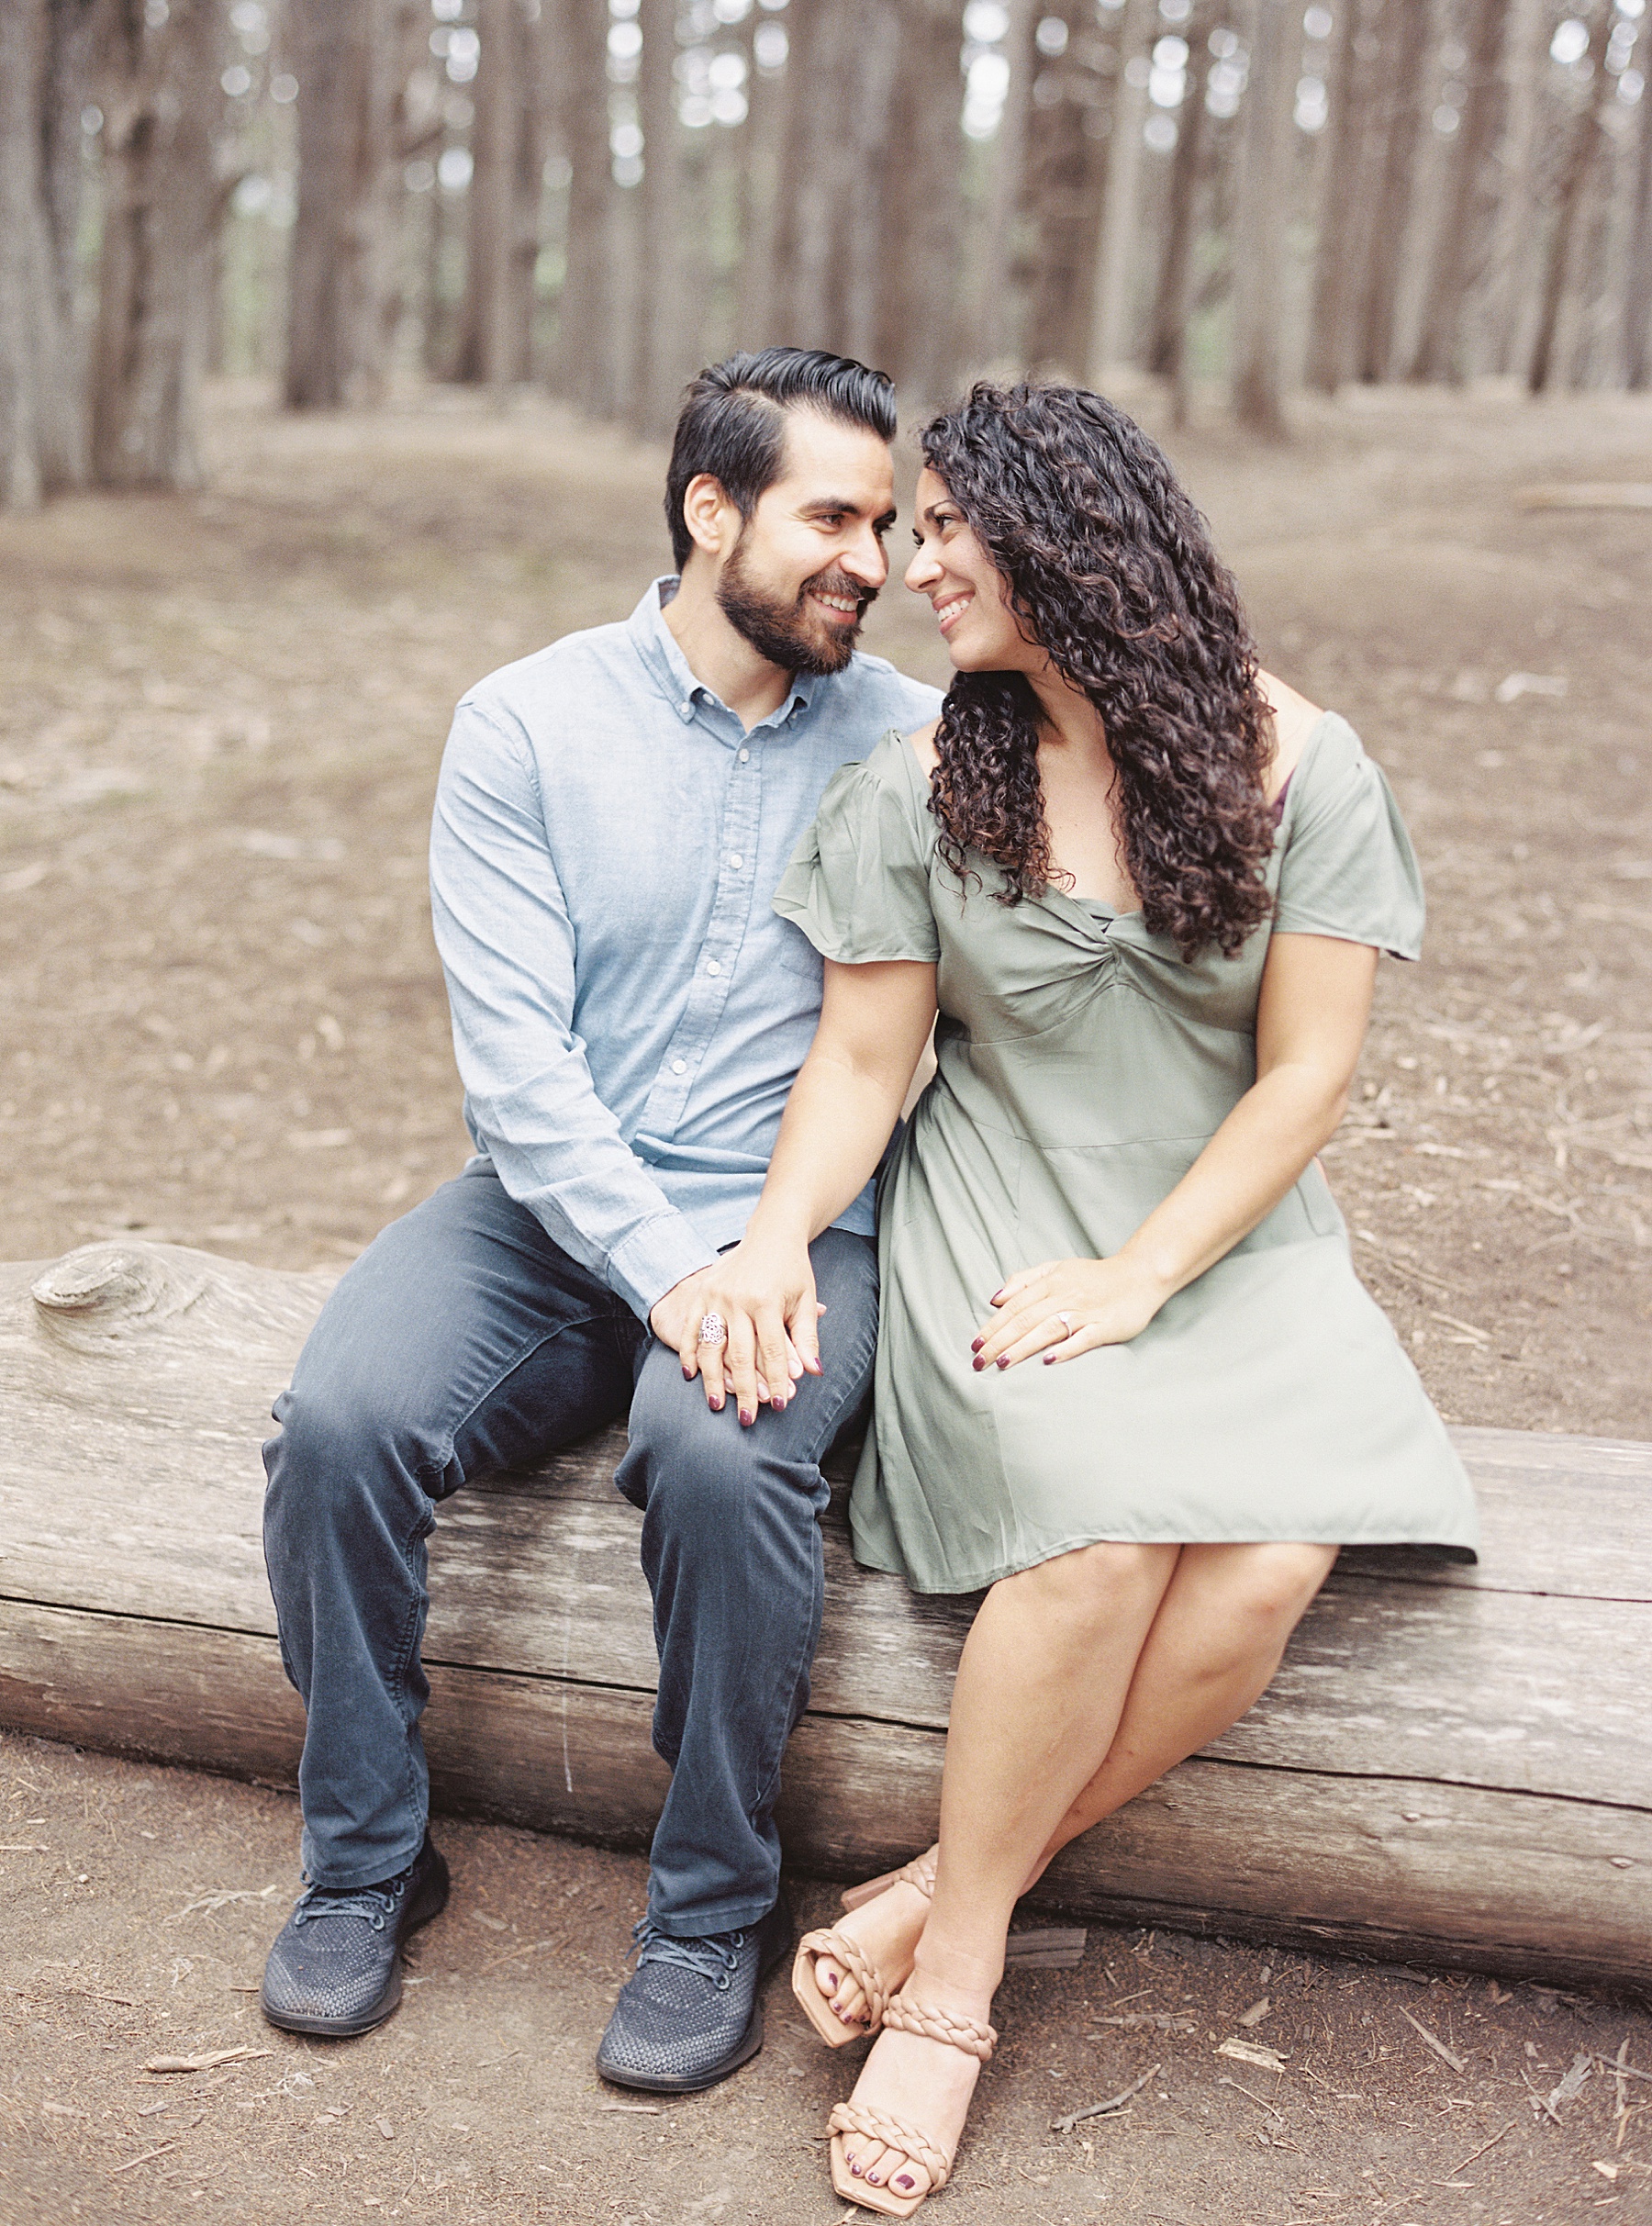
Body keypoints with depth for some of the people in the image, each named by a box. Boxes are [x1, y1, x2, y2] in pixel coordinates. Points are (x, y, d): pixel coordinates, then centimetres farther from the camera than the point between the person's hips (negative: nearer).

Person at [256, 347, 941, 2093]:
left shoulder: (907, 741, 2)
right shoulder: (527, 724, 0)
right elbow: (512, 1049, -8)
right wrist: (662, 1266, -22)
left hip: (789, 1226, -1)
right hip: (551, 1209, 1)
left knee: (722, 1459, -32)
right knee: (340, 1422, -25)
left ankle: (716, 1907, -8)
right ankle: (364, 1861, 0)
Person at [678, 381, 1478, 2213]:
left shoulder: (1299, 766, -4)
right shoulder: (925, 786, 1)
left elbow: (1306, 1071, -5)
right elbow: (862, 1059, 2)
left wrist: (1136, 1277, -15)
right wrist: (779, 1239, -17)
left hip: (1229, 1240, 1)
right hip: (995, 1222, -1)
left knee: (1266, 1569, -27)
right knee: (1102, 1529, -30)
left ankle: (946, 1899, -11)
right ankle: (957, 1976, -11)